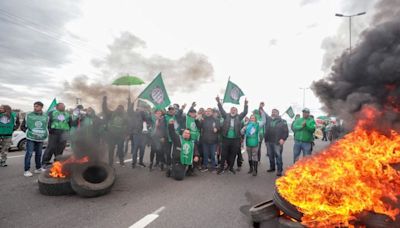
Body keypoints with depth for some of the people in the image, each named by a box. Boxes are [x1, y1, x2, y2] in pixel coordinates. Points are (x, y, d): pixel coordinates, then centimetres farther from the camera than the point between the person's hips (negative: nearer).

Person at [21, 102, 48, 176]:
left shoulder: (46, 117, 6)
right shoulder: (28, 115, 1)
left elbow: (48, 127, 18)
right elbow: (22, 127, 7)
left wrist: (46, 133, 8)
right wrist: (28, 131, -2)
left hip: (40, 139, 3)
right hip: (31, 138, -2)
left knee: (39, 154, 11)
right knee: (29, 154, -6)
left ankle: (38, 168, 24)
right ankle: (26, 170, 2)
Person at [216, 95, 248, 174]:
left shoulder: (239, 117, 4)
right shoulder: (226, 116, 4)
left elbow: (245, 112, -5)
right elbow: (221, 110, -5)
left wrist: (246, 105, -20)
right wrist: (219, 102, -18)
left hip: (235, 139, 1)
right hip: (226, 138, -1)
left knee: (233, 154, 11)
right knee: (224, 154, 5)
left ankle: (231, 167, 25)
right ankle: (221, 168, 14)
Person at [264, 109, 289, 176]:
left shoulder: (282, 121, -1)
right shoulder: (268, 120, 11)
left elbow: (286, 131, -5)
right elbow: (266, 131, 13)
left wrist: (283, 139, -15)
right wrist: (266, 139, 8)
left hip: (277, 142, -5)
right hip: (269, 142, 5)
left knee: (278, 156, -4)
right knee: (270, 156, 14)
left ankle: (279, 170, 3)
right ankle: (272, 167, 29)